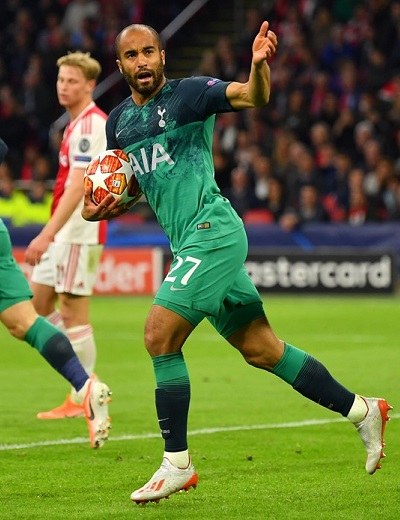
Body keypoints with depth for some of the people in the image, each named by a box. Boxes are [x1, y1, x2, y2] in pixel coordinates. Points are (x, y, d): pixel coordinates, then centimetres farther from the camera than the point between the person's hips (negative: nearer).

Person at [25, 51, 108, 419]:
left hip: (78, 233, -10)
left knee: (73, 311, -5)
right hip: (64, 233, 10)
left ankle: (82, 400, 2)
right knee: (39, 304, 11)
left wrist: (46, 235, -29)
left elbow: (77, 187, -24)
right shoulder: (78, 123, 15)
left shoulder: (89, 124, -16)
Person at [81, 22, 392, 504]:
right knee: (260, 349, 10)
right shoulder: (118, 122, 16)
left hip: (212, 232, -8)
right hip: (190, 245, 8)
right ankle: (361, 410, 21)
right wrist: (96, 210, 6)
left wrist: (259, 65, -39)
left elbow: (253, 97, -18)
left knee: (159, 336, -14)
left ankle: (177, 465, -6)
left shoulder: (188, 93, -5)